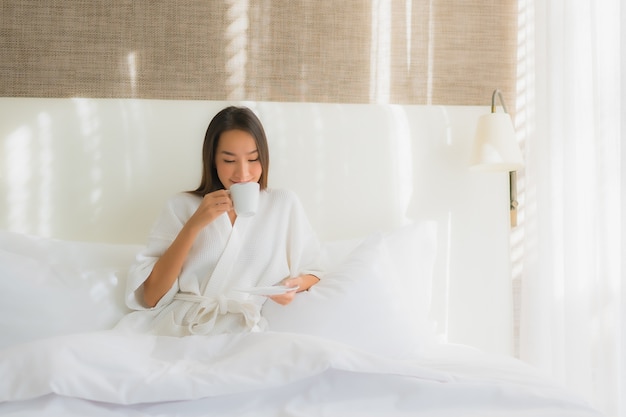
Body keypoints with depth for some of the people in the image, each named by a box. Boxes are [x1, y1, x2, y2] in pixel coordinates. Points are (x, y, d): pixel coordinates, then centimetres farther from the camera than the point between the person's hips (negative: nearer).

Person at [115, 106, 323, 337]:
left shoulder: (285, 205, 9)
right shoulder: (181, 206, 9)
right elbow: (151, 296, 1)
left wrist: (295, 284, -8)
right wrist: (194, 225, -9)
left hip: (237, 328, 1)